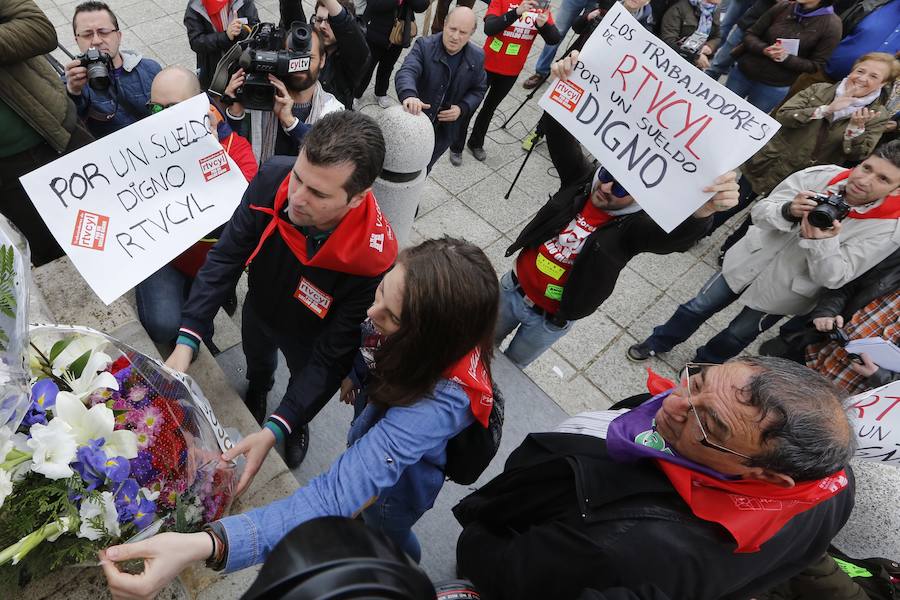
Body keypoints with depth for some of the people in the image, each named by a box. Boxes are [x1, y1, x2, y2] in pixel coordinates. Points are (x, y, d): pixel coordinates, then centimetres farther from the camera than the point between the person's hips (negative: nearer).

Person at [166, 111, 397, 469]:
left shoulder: (373, 259, -44)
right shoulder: (273, 177, -35)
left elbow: (332, 357, -34)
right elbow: (225, 258, -25)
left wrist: (274, 433, -40)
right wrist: (185, 345, -33)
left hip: (308, 335, -3)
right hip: (259, 309, 3)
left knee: (304, 382, 30)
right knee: (257, 362, 35)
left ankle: (298, 425, 67)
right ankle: (257, 391, 73)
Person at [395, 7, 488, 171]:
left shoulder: (477, 57, -5)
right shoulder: (424, 46, -16)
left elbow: (479, 89, 7)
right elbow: (407, 71, -32)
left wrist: (462, 108, -15)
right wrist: (409, 95, -56)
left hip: (444, 130, 3)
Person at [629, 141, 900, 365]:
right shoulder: (822, 175, -18)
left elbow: (835, 277, -22)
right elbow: (759, 212, -15)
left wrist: (821, 242, -40)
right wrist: (788, 211, -36)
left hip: (782, 292, -1)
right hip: (747, 263, 2)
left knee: (736, 336, 17)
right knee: (698, 307, 15)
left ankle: (701, 367, 46)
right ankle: (658, 343, 40)